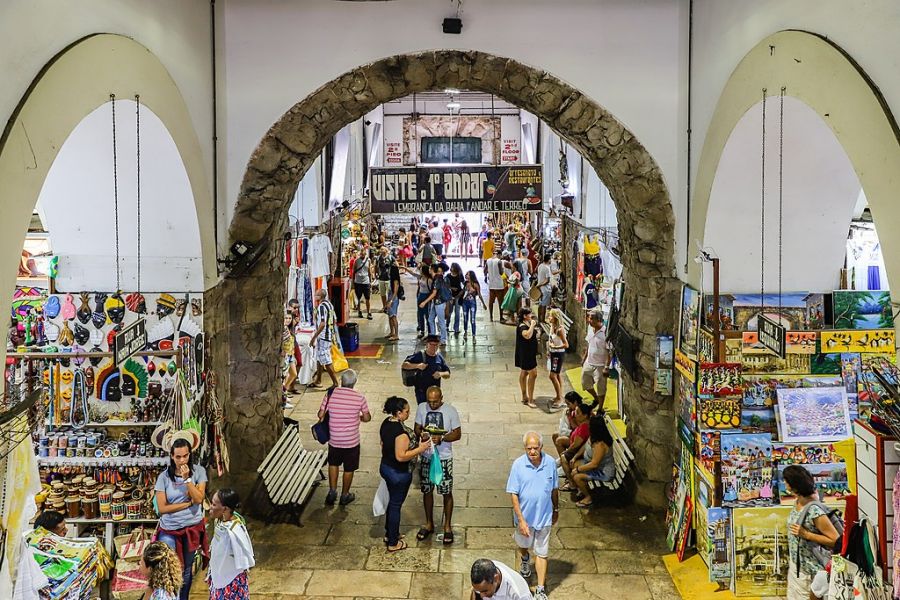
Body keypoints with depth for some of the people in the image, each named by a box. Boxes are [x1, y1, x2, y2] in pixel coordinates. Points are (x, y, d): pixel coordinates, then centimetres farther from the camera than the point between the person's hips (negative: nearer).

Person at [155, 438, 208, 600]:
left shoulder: (198, 471, -7)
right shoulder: (164, 477, -9)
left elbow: (199, 499, -15)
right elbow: (162, 508, -12)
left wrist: (187, 478, -22)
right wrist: (189, 503, -13)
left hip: (192, 527, 1)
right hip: (169, 530, -1)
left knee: (187, 570, 16)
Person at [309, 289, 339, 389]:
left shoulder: (321, 306, -19)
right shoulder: (329, 304, 11)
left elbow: (322, 324, -25)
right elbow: (333, 321, 17)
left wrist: (314, 337, -22)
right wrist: (333, 336, 25)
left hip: (323, 337, -10)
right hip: (329, 335, 10)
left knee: (326, 361, -5)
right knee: (319, 359, 19)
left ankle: (335, 383, -3)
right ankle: (318, 381, 29)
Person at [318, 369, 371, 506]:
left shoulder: (330, 394, -12)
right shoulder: (359, 398, -14)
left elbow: (320, 415, -6)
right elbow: (367, 418, -5)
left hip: (334, 440, 1)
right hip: (352, 441, -1)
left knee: (333, 464, 26)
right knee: (349, 469, 17)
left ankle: (332, 492, 26)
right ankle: (345, 496, 31)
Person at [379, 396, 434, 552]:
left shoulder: (386, 423, -2)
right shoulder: (401, 432, -30)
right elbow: (401, 456, -29)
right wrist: (420, 449, -22)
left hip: (385, 467, 9)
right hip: (398, 473, -9)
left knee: (392, 501, 25)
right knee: (396, 505, 7)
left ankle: (389, 533, 41)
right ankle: (393, 543, 21)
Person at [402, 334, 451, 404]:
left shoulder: (439, 358, 7)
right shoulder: (419, 355, -6)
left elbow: (448, 374, 10)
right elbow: (404, 365, -10)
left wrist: (441, 374, -13)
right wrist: (417, 366, -24)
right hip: (421, 392, -5)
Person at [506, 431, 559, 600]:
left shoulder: (550, 463, -13)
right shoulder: (518, 465, -19)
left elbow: (554, 489, 3)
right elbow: (513, 494, -16)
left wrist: (556, 509, 14)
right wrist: (521, 520, -20)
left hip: (544, 516, 0)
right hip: (524, 516, 0)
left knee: (542, 553, 5)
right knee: (523, 544, 25)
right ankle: (525, 560, 59)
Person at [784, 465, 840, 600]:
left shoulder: (815, 511, -24)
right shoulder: (796, 503, 1)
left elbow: (836, 541, -20)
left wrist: (806, 534, -25)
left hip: (808, 572, -8)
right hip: (794, 566, 8)